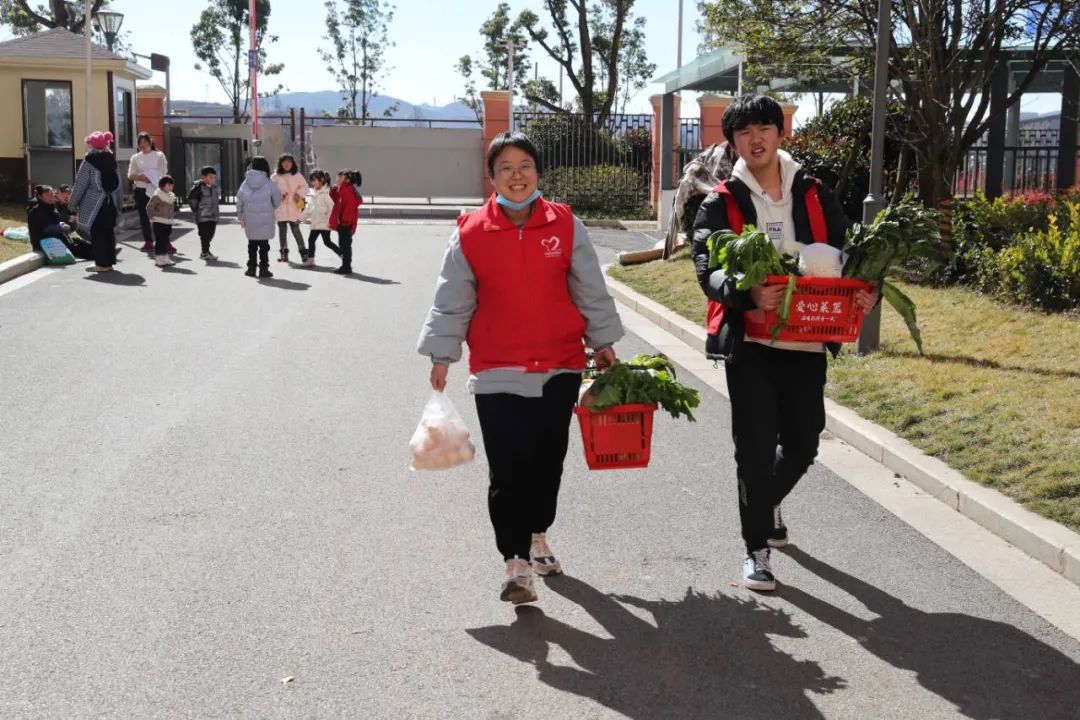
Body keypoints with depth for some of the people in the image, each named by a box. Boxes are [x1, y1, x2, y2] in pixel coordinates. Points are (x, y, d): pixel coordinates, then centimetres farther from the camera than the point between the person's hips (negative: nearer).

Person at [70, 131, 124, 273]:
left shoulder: (89, 161, -10)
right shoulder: (112, 160, 9)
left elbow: (80, 185, -9)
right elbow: (119, 184, 14)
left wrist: (73, 204, -1)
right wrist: (119, 203, 20)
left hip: (94, 204, -6)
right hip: (111, 203, 6)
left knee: (97, 233, -1)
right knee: (109, 232, 12)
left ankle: (102, 263, -2)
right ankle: (109, 261, 16)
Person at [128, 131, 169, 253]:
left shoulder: (159, 155, 4)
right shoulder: (135, 158, 10)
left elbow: (164, 172, -1)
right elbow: (130, 175, 6)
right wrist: (140, 177, -14)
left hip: (155, 189, -3)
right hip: (141, 190, 3)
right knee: (144, 217, 6)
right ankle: (148, 241, 15)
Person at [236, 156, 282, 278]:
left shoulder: (245, 184, -1)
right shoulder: (270, 184, -9)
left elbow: (239, 201, 2)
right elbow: (277, 201, -4)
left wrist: (240, 217, 12)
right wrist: (271, 207, 18)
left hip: (250, 220, 2)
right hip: (265, 220, -2)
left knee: (252, 244, 14)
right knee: (264, 245, 5)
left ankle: (251, 268, 16)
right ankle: (263, 269, 3)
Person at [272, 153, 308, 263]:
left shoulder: (297, 176, 4)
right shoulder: (275, 177, 4)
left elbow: (304, 187, 4)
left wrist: (299, 194, -14)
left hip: (294, 208, -2)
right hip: (281, 208, 2)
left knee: (295, 230, -5)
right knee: (282, 230, 7)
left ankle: (303, 252, 2)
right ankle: (284, 252, 16)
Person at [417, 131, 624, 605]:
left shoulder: (565, 225, 1)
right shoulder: (470, 233, -3)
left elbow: (590, 291, 9)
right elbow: (452, 302, 3)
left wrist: (602, 343, 12)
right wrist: (442, 355, 1)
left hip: (560, 368, 2)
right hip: (497, 373, -2)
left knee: (548, 461, 13)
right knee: (507, 472, -7)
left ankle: (537, 536, 36)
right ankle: (517, 563, 0)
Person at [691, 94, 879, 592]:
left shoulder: (814, 195, 7)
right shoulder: (722, 203, -1)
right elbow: (707, 270, -11)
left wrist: (866, 291, -12)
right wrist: (747, 293, -32)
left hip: (807, 342, 3)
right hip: (750, 343, -3)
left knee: (803, 442, 13)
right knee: (756, 446, 0)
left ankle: (766, 502, 44)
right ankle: (756, 547, 14)